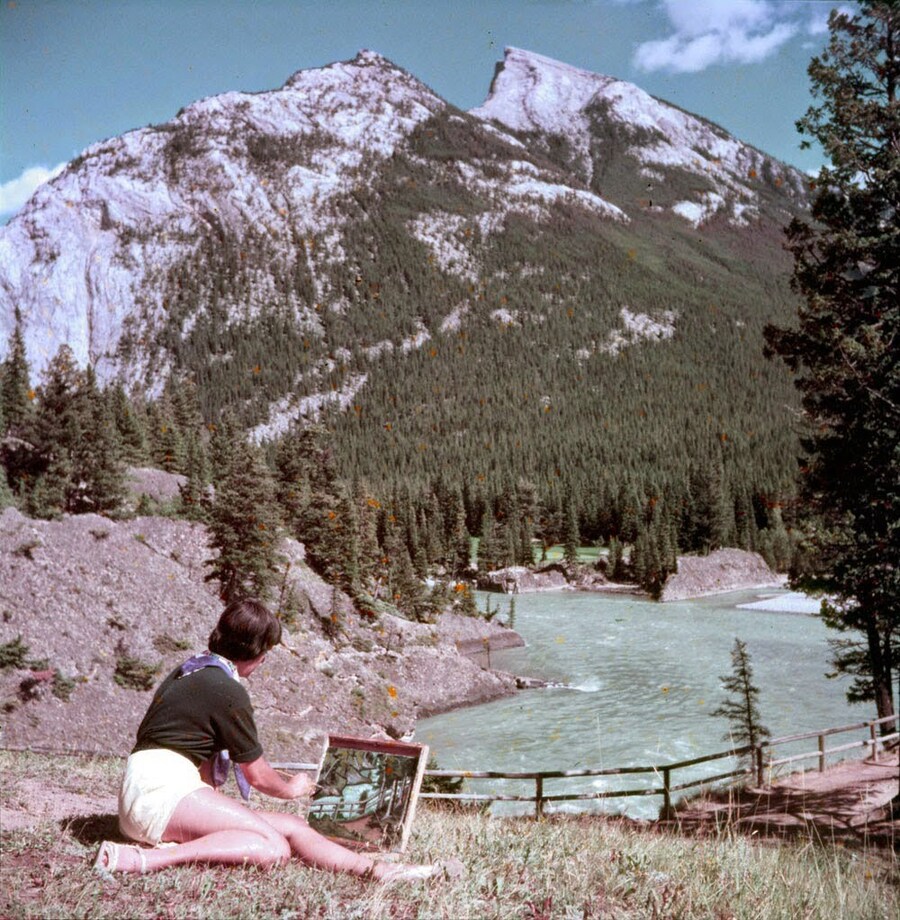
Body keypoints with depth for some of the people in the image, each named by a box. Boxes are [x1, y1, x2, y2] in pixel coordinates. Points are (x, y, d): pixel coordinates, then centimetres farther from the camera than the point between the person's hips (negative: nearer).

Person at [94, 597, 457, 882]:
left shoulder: (189, 670, 15)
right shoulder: (228, 691, -13)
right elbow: (258, 776, -3)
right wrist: (292, 787, 17)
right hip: (161, 787, -9)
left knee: (292, 827, -4)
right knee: (275, 847, -25)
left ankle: (378, 869, -14)